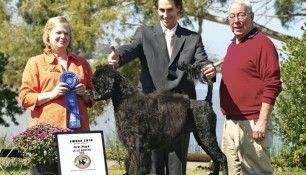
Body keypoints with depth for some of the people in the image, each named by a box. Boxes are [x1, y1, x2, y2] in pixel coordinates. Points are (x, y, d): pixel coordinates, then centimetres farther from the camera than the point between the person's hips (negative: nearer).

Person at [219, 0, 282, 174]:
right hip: (230, 124, 9)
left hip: (252, 125, -9)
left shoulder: (262, 43, -9)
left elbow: (272, 86, -15)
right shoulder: (232, 46, 17)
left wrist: (262, 121, -19)